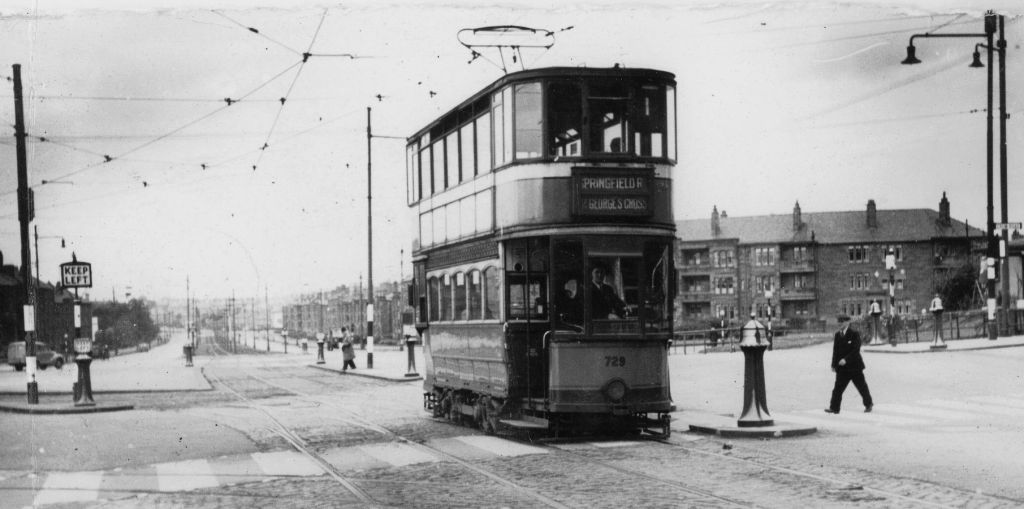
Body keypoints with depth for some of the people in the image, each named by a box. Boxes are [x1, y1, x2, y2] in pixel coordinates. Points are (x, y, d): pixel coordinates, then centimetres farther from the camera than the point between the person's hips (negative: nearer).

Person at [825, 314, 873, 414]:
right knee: (838, 388, -5)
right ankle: (834, 408, -5)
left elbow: (856, 350, -19)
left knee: (862, 387, 11)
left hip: (854, 366, -4)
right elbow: (835, 350, 10)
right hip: (842, 368, 4)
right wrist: (834, 364, 4)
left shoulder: (854, 334, -11)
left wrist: (846, 359, -29)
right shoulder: (837, 335, 7)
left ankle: (868, 404, 31)